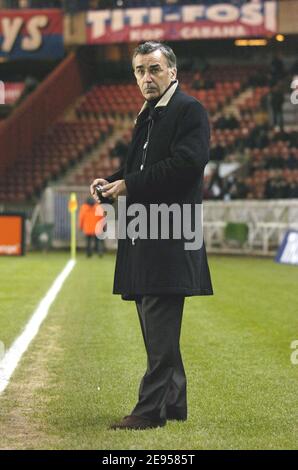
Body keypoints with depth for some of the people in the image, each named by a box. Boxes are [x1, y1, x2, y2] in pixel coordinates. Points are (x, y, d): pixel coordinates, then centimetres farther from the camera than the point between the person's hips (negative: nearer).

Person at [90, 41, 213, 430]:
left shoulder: (189, 110, -7)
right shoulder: (147, 116, 21)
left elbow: (186, 163, -19)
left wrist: (129, 184, -17)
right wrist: (110, 182, 3)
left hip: (170, 233, -10)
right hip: (144, 233, 10)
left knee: (159, 328, -10)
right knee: (157, 327, 13)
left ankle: (151, 409, -9)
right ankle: (173, 402, 21)